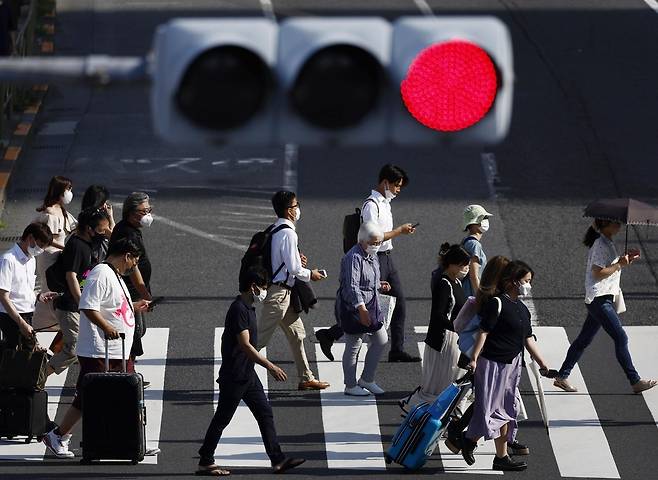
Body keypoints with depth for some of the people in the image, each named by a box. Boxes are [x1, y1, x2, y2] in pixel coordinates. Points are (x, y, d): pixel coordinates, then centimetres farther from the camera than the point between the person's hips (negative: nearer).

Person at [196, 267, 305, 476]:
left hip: (247, 374, 10)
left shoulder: (248, 308, 12)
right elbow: (245, 345, -25)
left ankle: (278, 459, 7)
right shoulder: (238, 310, -19)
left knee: (265, 413, 7)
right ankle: (205, 463, 7)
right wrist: (270, 367, -26)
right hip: (234, 376, -10)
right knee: (222, 418, -1)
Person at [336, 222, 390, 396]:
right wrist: (361, 309, -33)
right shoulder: (354, 258, -20)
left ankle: (367, 379, 24)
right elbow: (352, 286, -27)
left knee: (381, 340, 12)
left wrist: (379, 286, 5)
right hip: (352, 308, -10)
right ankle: (350, 385, 10)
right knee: (353, 346, -1)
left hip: (370, 305, 10)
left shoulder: (372, 256, 11)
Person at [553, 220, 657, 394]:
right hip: (600, 299, -10)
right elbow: (598, 273, -19)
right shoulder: (600, 244, -14)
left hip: (603, 299, 10)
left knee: (584, 339, 13)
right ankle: (635, 381, -10)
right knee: (621, 338, -10)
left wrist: (624, 259, 10)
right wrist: (620, 264, -18)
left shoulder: (607, 242, 16)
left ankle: (561, 377, 17)